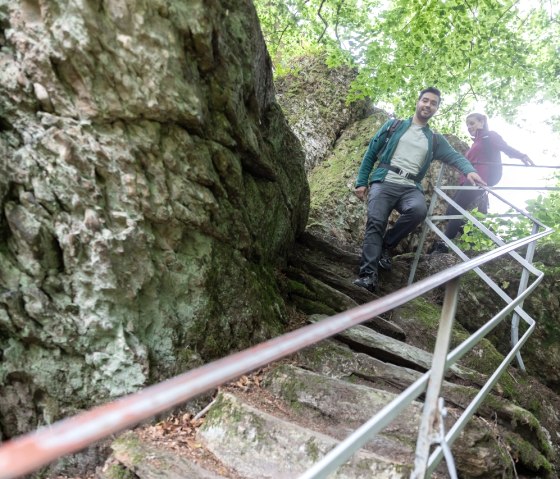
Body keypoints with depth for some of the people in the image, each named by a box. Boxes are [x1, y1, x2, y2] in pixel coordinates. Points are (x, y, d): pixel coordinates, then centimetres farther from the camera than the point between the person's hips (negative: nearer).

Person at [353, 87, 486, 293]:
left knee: (419, 210, -31)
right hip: (384, 182, -1)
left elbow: (455, 156, 10)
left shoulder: (435, 140, 22)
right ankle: (368, 275, -25)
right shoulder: (394, 125, 16)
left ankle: (386, 245, -10)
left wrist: (469, 170, -13)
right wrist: (361, 182, 5)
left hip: (410, 188, 2)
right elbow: (371, 153, 14)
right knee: (375, 223, -22)